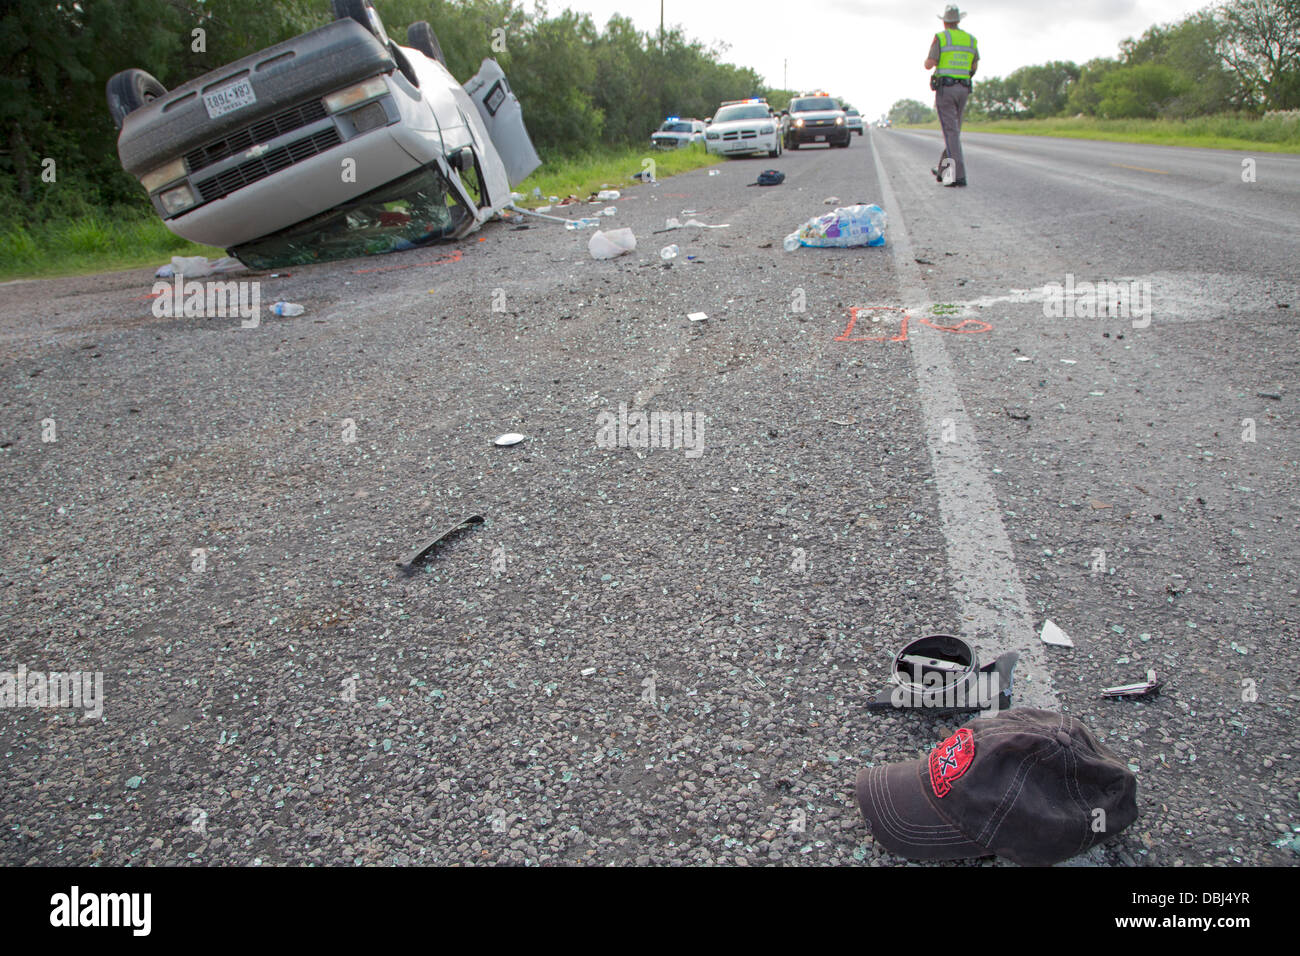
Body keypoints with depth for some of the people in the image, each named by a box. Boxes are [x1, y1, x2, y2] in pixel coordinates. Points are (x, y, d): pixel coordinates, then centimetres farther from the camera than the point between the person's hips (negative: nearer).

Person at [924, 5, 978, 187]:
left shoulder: (940, 38, -5)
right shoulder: (970, 39, 12)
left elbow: (929, 65, -11)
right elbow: (975, 66, 21)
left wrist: (927, 60, 12)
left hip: (944, 88, -5)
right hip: (963, 89, 5)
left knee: (951, 132, -10)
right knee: (954, 131, 17)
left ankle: (959, 175, -19)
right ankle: (942, 171, 28)